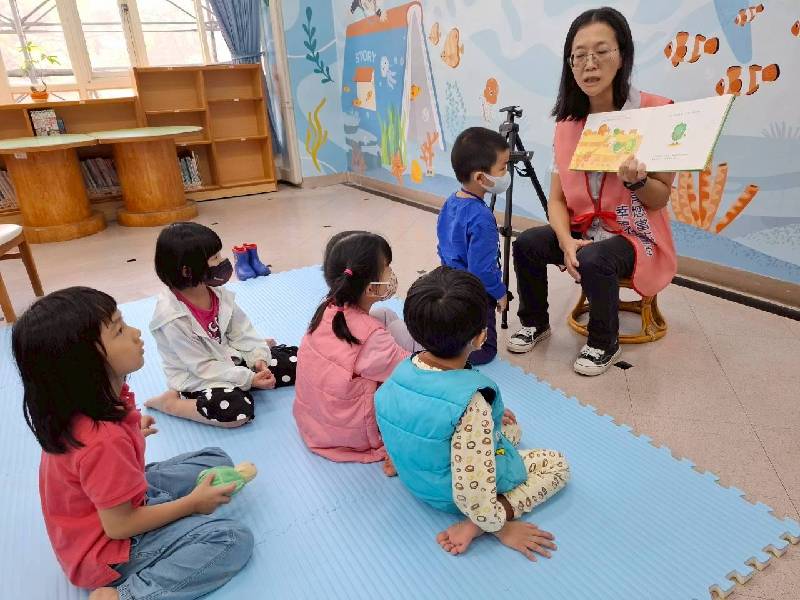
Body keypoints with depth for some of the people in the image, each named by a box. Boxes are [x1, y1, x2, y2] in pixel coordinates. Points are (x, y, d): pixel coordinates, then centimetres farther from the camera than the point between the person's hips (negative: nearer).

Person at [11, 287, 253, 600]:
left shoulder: (90, 402, -10)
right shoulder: (105, 441, -36)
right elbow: (118, 526, -25)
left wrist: (132, 433, 15)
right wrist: (192, 503, -16)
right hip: (108, 551, -9)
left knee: (217, 460, 10)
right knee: (233, 540, -22)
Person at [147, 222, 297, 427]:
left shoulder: (216, 291, -8)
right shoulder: (173, 318, -26)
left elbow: (241, 328, 1)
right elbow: (202, 366, -22)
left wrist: (258, 356, -14)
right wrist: (249, 379, -24)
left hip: (230, 359, 6)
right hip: (197, 378, -6)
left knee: (295, 361, -3)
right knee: (238, 411, -35)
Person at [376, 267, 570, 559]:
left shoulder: (403, 370, -17)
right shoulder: (471, 403, -38)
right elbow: (471, 491, -32)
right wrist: (499, 526, -13)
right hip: (450, 496, -8)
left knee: (510, 428, 29)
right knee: (558, 465, 11)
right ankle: (475, 525, -4)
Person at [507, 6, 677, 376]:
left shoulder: (655, 112, -14)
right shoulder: (567, 122, -1)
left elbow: (660, 199, -10)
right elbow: (557, 198, -3)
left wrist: (635, 180, -32)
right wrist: (567, 242, -21)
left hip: (636, 234, -4)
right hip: (583, 229, 5)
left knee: (593, 260, -32)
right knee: (526, 244, -17)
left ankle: (604, 343, -5)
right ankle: (535, 323, 7)